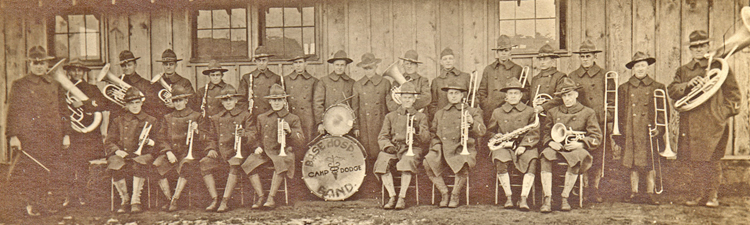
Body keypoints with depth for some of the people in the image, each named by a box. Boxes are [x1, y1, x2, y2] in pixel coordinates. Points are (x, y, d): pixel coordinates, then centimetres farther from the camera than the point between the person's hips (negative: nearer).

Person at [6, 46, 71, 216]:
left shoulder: (55, 86, 14)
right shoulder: (19, 85, 5)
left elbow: (63, 111, 16)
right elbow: (13, 112, 0)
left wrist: (66, 134, 10)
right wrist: (13, 136, -9)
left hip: (52, 138, 3)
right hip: (28, 139, -3)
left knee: (51, 174, 3)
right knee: (27, 173, -5)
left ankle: (45, 204, 16)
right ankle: (31, 204, 10)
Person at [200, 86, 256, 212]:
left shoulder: (245, 115, 10)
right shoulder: (215, 118, 21)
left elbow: (252, 137, 1)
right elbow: (212, 138, 25)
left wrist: (244, 135, -22)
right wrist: (211, 149, 4)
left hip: (236, 152, -3)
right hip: (219, 154, 4)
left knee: (235, 164, -36)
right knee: (204, 163, -25)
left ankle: (225, 201, -32)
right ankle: (215, 199, -18)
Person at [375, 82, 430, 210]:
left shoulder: (421, 116, 15)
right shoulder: (390, 116, 20)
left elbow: (426, 139, 4)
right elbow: (382, 136, 11)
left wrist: (418, 129, -16)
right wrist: (388, 146, -10)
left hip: (412, 148, -2)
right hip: (393, 148, 2)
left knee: (407, 161, -37)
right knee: (382, 162, -31)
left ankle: (402, 198, -28)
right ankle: (392, 197, -21)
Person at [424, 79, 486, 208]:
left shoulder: (472, 112, 15)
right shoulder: (439, 114, 24)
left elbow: (482, 132, 3)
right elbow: (432, 133, 25)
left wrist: (472, 123, -18)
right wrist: (436, 144, 4)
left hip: (463, 149, -2)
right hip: (442, 149, 3)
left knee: (463, 164, -36)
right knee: (427, 163, -28)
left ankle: (455, 196, -11)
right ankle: (444, 193, -8)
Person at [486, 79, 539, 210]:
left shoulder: (529, 112, 10)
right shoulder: (497, 112, 13)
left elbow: (534, 133, 4)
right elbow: (490, 132, 18)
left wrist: (524, 145, -11)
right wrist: (500, 140, -2)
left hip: (525, 146, 0)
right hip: (504, 147, 0)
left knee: (532, 160, -32)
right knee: (501, 162, -33)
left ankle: (523, 198, -26)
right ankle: (508, 197, -17)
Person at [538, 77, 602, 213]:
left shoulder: (588, 113, 11)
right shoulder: (553, 112, 19)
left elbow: (596, 137, 5)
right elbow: (545, 133, 19)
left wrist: (580, 144, -13)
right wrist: (550, 142, -4)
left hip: (577, 148, -2)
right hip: (556, 147, 2)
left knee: (577, 157, -39)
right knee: (546, 156, -34)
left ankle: (565, 197, -27)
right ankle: (547, 198, -35)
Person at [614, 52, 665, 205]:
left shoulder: (657, 88, 7)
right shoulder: (623, 88, 8)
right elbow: (619, 113, 9)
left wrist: (659, 129, -5)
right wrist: (619, 135, 4)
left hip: (649, 132, -1)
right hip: (630, 134, 1)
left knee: (650, 163, 0)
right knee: (632, 164, 4)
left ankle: (651, 193, 10)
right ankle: (633, 191, 15)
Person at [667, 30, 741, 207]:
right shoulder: (683, 71, 17)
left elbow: (733, 92, 8)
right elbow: (672, 91, 4)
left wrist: (725, 112, -1)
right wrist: (687, 84, -13)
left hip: (713, 123, -3)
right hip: (690, 124, 3)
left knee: (712, 159, -4)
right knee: (693, 160, 3)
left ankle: (713, 195, 6)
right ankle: (700, 193, 13)